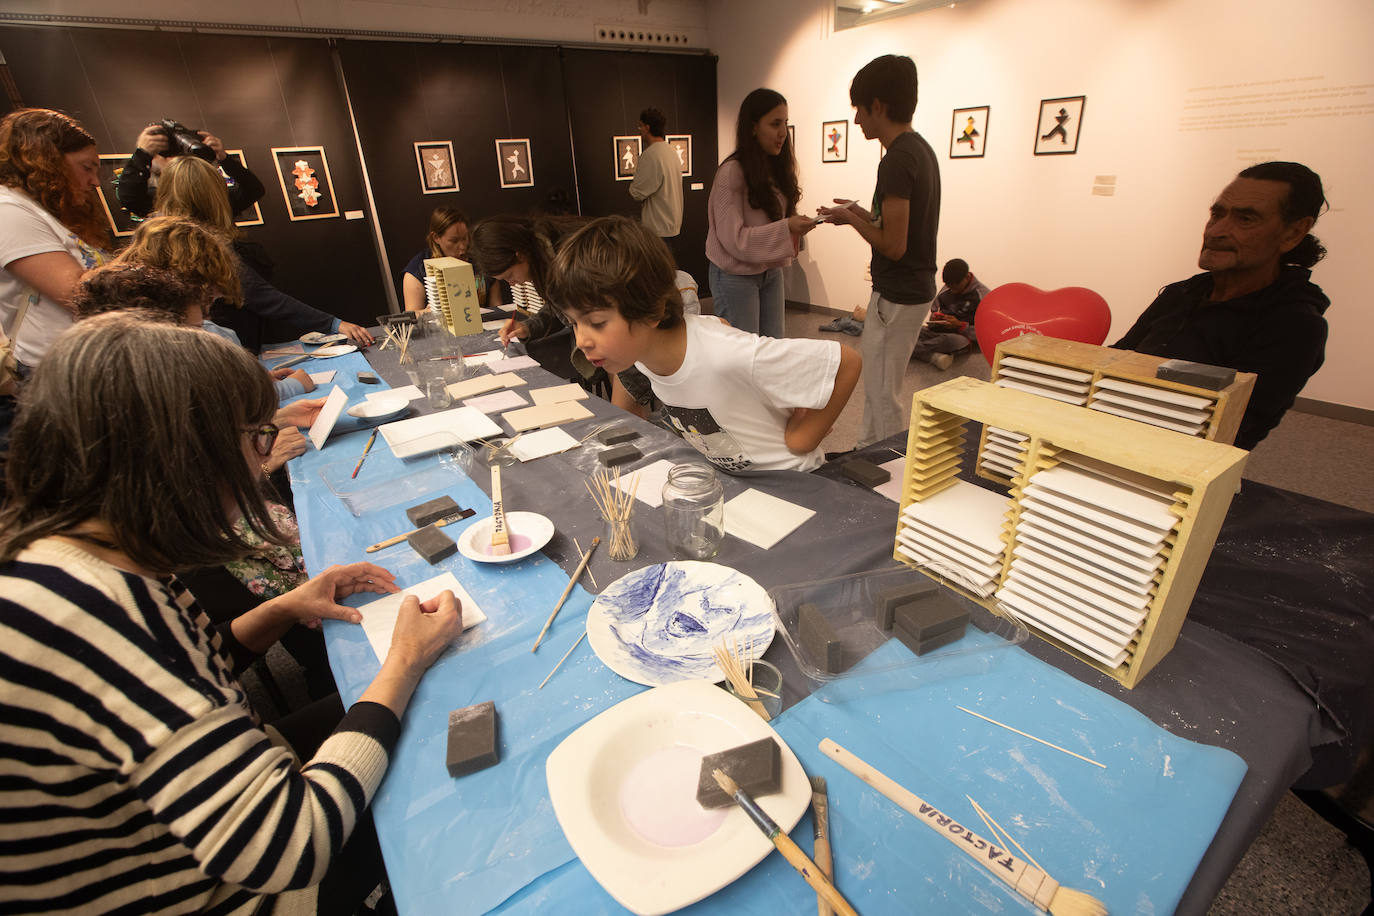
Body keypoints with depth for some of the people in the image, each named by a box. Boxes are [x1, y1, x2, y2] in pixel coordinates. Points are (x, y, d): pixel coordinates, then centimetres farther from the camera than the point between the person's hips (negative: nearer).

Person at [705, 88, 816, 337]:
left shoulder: (777, 169, 9)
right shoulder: (732, 172, -16)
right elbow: (733, 238, -21)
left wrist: (796, 225, -3)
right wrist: (786, 228, -26)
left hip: (771, 272, 8)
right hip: (736, 276, -7)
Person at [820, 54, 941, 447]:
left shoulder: (897, 160, -20)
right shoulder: (920, 149, 11)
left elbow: (894, 245, -23)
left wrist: (851, 219, -10)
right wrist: (863, 214, 12)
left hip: (897, 297, -11)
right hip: (915, 287, 11)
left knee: (883, 397, 0)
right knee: (876, 384, 21)